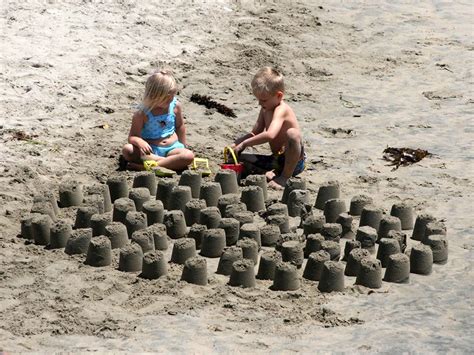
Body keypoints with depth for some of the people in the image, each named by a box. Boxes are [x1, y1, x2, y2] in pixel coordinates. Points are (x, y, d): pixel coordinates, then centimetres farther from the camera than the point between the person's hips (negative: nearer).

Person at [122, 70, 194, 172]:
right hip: (151, 150, -2)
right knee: (127, 149, -31)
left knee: (189, 156, -30)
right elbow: (132, 137, -12)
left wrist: (183, 146, 22)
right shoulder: (142, 114, -11)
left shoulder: (175, 106, 0)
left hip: (172, 147, 2)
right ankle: (170, 162, -34)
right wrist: (140, 142, -35)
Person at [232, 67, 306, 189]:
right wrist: (236, 143, -4)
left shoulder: (281, 110, -21)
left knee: (293, 133, -37)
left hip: (294, 161, -8)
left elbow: (270, 135, -38)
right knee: (241, 159, 2)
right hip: (276, 160, 8)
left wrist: (244, 143, -32)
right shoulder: (265, 110, 6)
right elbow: (255, 133, 14)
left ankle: (285, 176, -20)